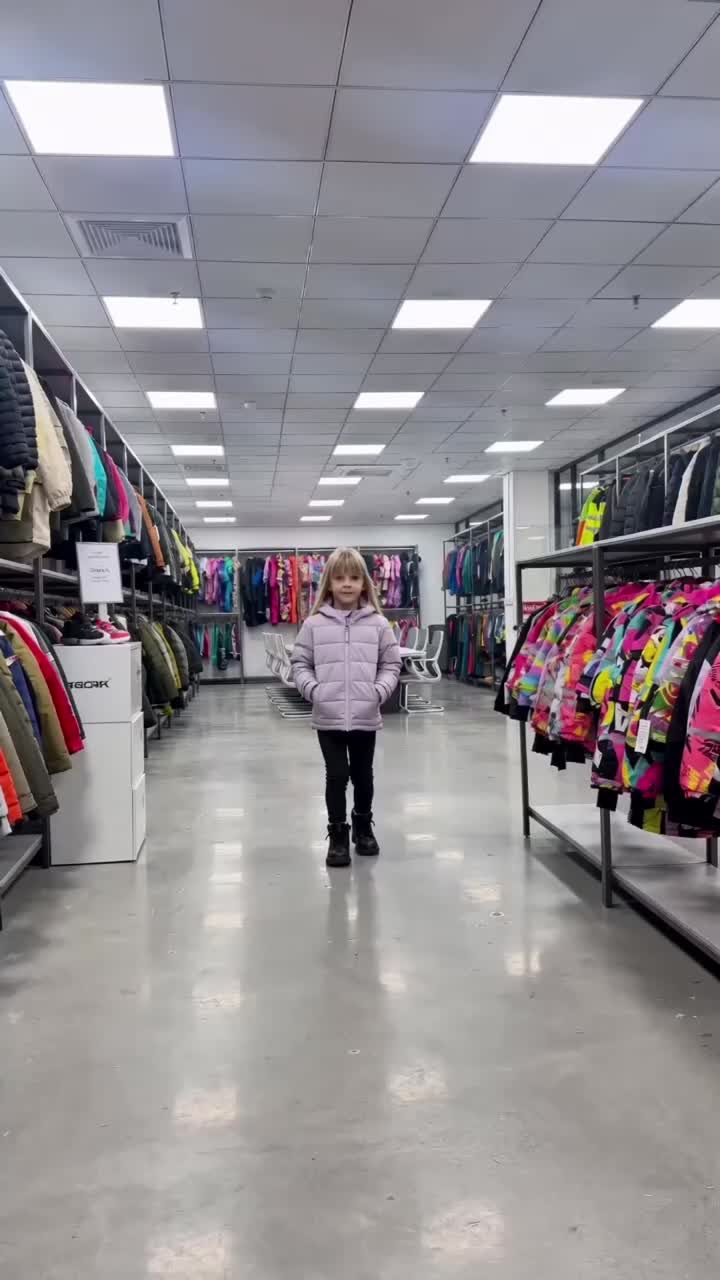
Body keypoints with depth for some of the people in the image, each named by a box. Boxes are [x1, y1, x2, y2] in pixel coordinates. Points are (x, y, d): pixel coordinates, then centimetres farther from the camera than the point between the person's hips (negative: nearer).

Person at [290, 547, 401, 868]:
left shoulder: (378, 623, 1)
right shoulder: (314, 624, 0)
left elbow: (391, 664, 5)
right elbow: (300, 663, 4)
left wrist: (380, 690, -11)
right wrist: (312, 689, -11)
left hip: (366, 717, 1)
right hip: (328, 717, -1)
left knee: (363, 775, 15)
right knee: (336, 775, 2)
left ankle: (363, 827, 34)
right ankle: (338, 834, 16)